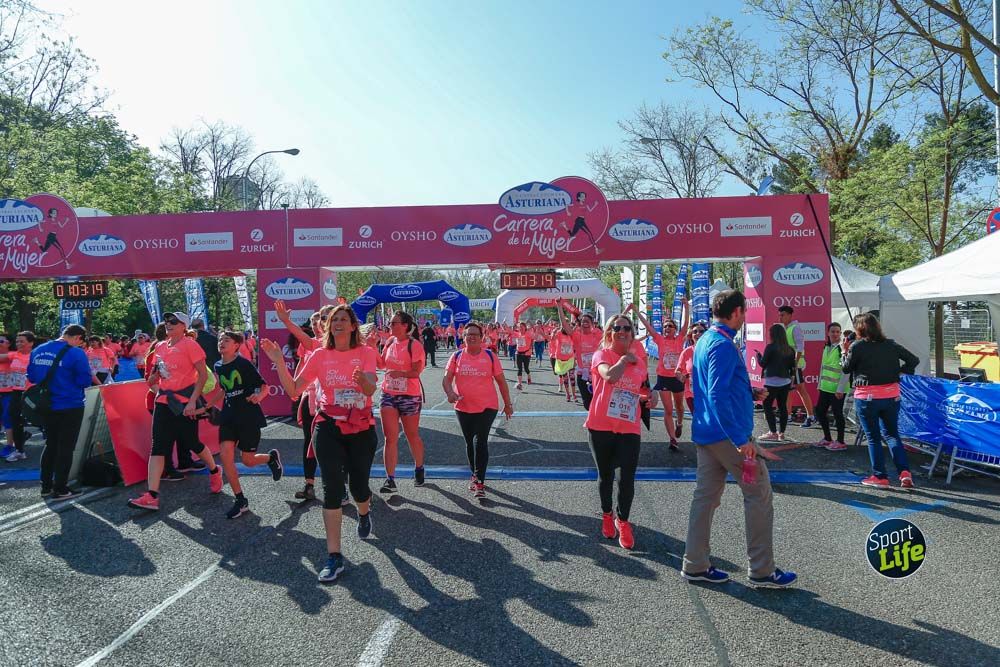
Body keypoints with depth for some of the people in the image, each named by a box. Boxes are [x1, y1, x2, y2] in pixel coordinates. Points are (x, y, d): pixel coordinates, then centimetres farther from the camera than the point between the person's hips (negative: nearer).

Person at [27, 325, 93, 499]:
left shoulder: (38, 351, 4)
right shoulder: (76, 353, -17)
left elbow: (31, 377, 12)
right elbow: (85, 381, -16)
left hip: (46, 406, 6)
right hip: (70, 407, -6)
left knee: (50, 445, 18)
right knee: (65, 448, 3)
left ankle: (46, 486, 24)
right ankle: (60, 489, 8)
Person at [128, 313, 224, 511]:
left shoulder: (189, 345, -9)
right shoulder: (160, 347, 12)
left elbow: (203, 374, -12)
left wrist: (192, 401, -18)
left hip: (184, 403, -6)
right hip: (163, 402, 6)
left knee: (191, 443, 5)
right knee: (158, 447, -2)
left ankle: (214, 472, 33)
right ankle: (152, 496, -5)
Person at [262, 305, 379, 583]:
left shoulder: (366, 353, -3)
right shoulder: (320, 355, 1)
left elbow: (371, 389, -18)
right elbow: (293, 390, -2)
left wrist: (362, 379, -41)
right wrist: (278, 361, -14)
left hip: (361, 428, 0)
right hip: (329, 428, 0)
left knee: (359, 487, 9)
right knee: (332, 489, -6)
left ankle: (364, 513, 48)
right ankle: (334, 556, 2)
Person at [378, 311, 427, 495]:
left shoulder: (414, 345, -12)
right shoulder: (390, 342, 6)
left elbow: (416, 372, -17)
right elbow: (382, 363, 15)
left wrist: (398, 373, -25)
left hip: (410, 396, -5)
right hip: (388, 394, 5)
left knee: (412, 436, 12)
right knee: (390, 437, -2)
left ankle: (419, 469, 36)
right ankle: (390, 480, -2)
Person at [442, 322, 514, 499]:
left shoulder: (490, 356, 0)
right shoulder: (457, 356, 3)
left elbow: (501, 381, 5)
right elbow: (447, 379, -1)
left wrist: (508, 403, 7)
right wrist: (450, 392, -22)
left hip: (487, 407, -3)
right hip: (463, 407, 3)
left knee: (480, 441, -13)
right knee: (470, 442, 13)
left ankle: (479, 481, -8)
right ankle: (475, 475, 32)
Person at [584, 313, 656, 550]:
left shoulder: (639, 362, 10)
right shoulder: (602, 354, -5)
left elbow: (644, 388, 27)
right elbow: (610, 376, -27)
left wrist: (651, 395, 6)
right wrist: (624, 359, -12)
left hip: (629, 428, 3)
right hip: (601, 426, -3)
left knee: (628, 478, -2)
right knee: (605, 475, 14)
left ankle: (623, 520, 20)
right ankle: (607, 515, 36)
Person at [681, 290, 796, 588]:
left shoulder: (705, 340, 14)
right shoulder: (723, 345, -17)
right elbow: (718, 395, -25)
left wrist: (748, 393, 34)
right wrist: (740, 439, -24)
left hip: (705, 433, 10)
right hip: (727, 433, -10)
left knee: (705, 495, 11)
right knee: (759, 492, 2)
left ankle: (695, 565, 17)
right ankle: (762, 570, 10)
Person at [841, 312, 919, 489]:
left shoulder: (857, 346, -11)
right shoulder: (890, 344, 6)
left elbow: (846, 368, 0)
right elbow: (914, 360, 9)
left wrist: (844, 351, 12)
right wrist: (898, 370, 13)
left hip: (867, 397, -4)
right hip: (891, 395, 5)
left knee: (873, 437, 7)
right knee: (891, 434, 15)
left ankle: (880, 477, 11)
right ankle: (904, 472, 4)